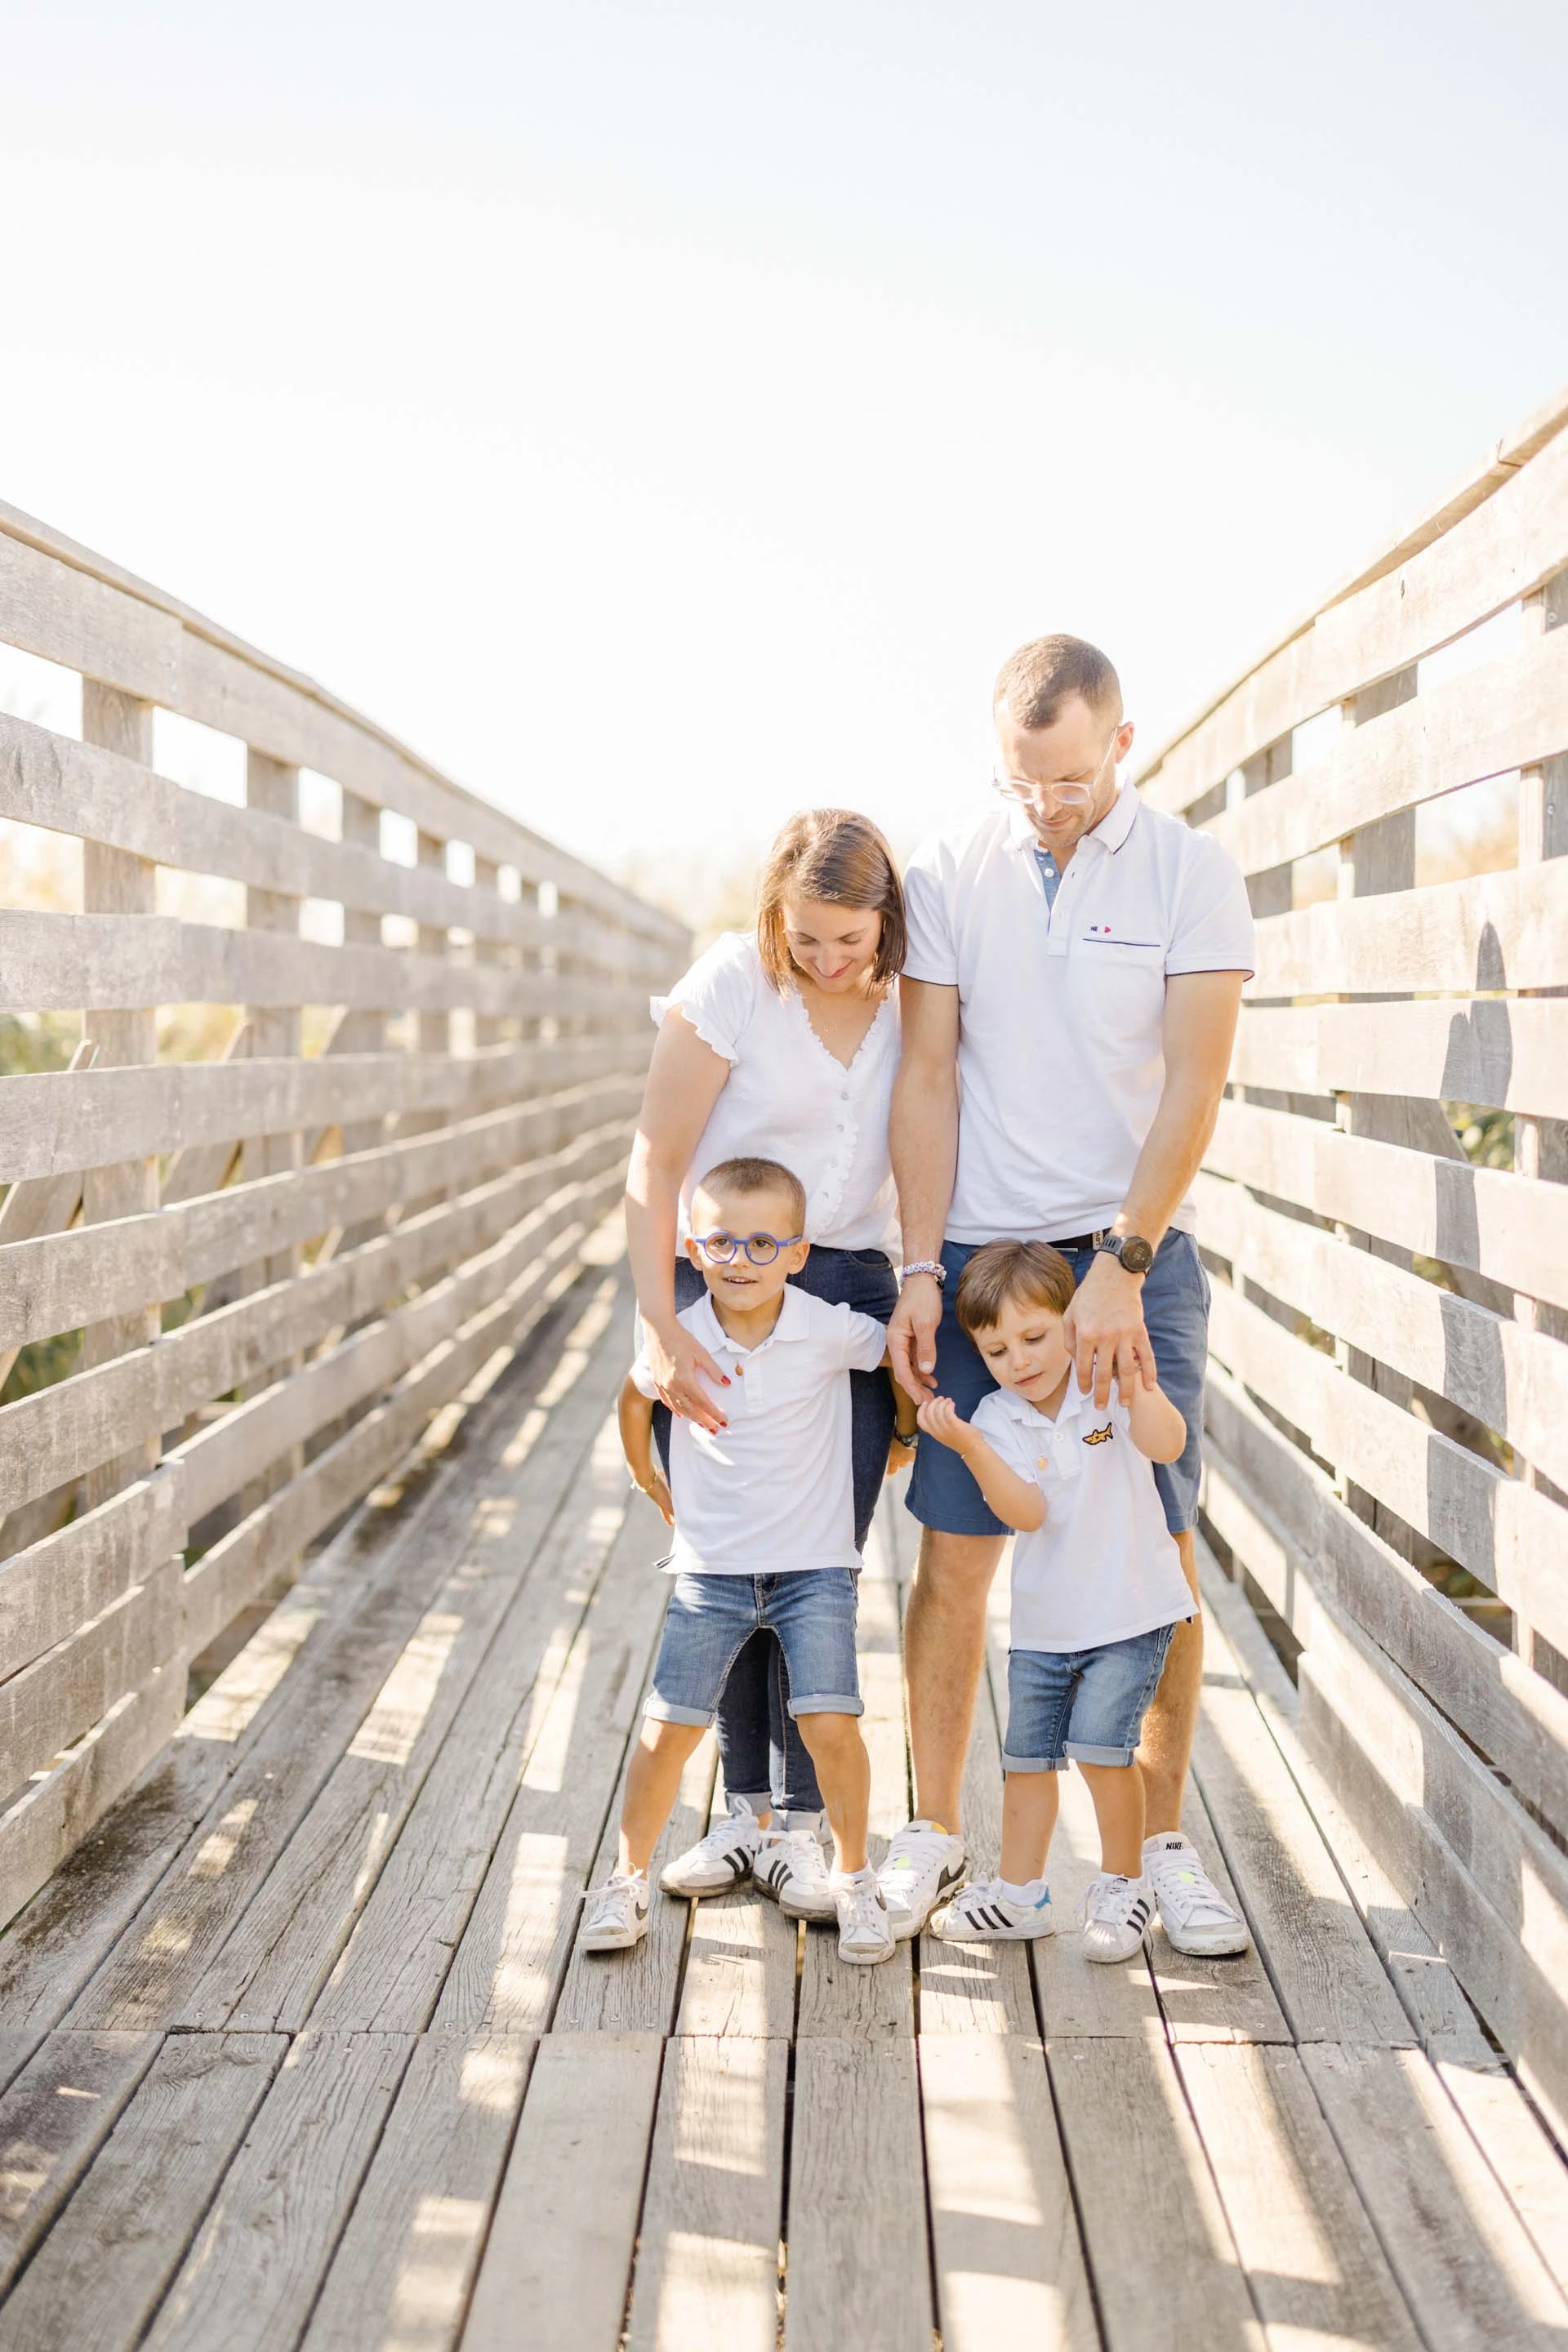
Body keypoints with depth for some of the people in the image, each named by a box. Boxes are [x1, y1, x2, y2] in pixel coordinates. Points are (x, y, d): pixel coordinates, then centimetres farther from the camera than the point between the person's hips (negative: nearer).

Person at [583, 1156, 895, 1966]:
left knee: (830, 1724, -12)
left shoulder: (830, 1331, -13)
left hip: (814, 1566, -1)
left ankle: (853, 1877, 11)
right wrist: (651, 1484, 19)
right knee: (668, 1729, -1)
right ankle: (628, 1879, 20)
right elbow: (635, 1398, 15)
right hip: (711, 1570, 1)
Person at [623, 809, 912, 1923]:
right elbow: (654, 1167, -11)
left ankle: (801, 1822, 8)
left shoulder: (909, 1004, 0)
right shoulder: (730, 985, -10)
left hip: (853, 1293, 2)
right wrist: (660, 1327, -20)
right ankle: (748, 1809, 19)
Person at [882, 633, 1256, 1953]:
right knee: (955, 1552, 2)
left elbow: (1193, 1084, -9)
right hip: (979, 1252, 1)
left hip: (1136, 1255, -1)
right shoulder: (948, 876, 2)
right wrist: (921, 1271, -5)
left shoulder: (1190, 875, -3)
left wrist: (1120, 1265, -16)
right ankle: (935, 1833, 17)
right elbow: (928, 1077, 1)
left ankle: (1162, 1841, 17)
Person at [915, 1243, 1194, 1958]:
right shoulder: (996, 1418, -5)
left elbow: (1167, 1446, -28)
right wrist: (968, 1446, -32)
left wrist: (1140, 1392, -48)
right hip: (1043, 1621, 4)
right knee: (1026, 1756, 11)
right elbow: (1027, 1512, -18)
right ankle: (1018, 1894, 27)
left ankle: (1123, 1885, 9)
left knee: (1100, 1745, -12)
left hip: (1131, 1610, -4)